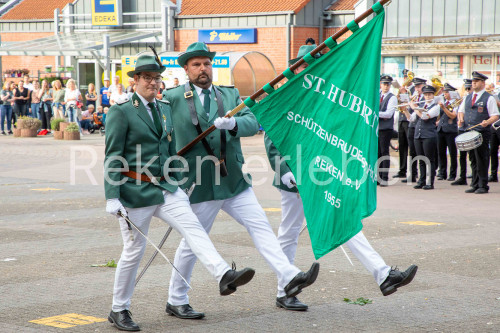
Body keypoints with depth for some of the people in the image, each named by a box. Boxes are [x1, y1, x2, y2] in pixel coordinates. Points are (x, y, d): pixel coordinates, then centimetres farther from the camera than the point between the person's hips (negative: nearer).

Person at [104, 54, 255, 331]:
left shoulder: (165, 109, 13)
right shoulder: (121, 112, -7)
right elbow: (113, 158, -10)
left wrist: (179, 183, 21)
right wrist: (112, 197, -16)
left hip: (165, 187, 5)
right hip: (135, 190, -5)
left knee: (193, 228, -15)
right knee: (134, 251, 1)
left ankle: (224, 276, -30)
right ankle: (119, 310, 15)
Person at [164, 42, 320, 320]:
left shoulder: (230, 95, 9)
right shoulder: (173, 98, -2)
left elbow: (252, 123, -4)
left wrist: (233, 123, -25)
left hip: (235, 181, 4)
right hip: (200, 184, -4)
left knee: (261, 226, -7)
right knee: (192, 243, 5)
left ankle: (289, 278, -13)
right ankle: (176, 302, 18)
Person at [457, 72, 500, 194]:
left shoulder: (489, 98, -2)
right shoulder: (467, 98, 17)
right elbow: (461, 110, 25)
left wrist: (487, 122, -23)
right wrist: (461, 118, 3)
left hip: (482, 132, -6)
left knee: (481, 160, -6)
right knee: (473, 159, 9)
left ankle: (483, 186, -1)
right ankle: (475, 185, 15)